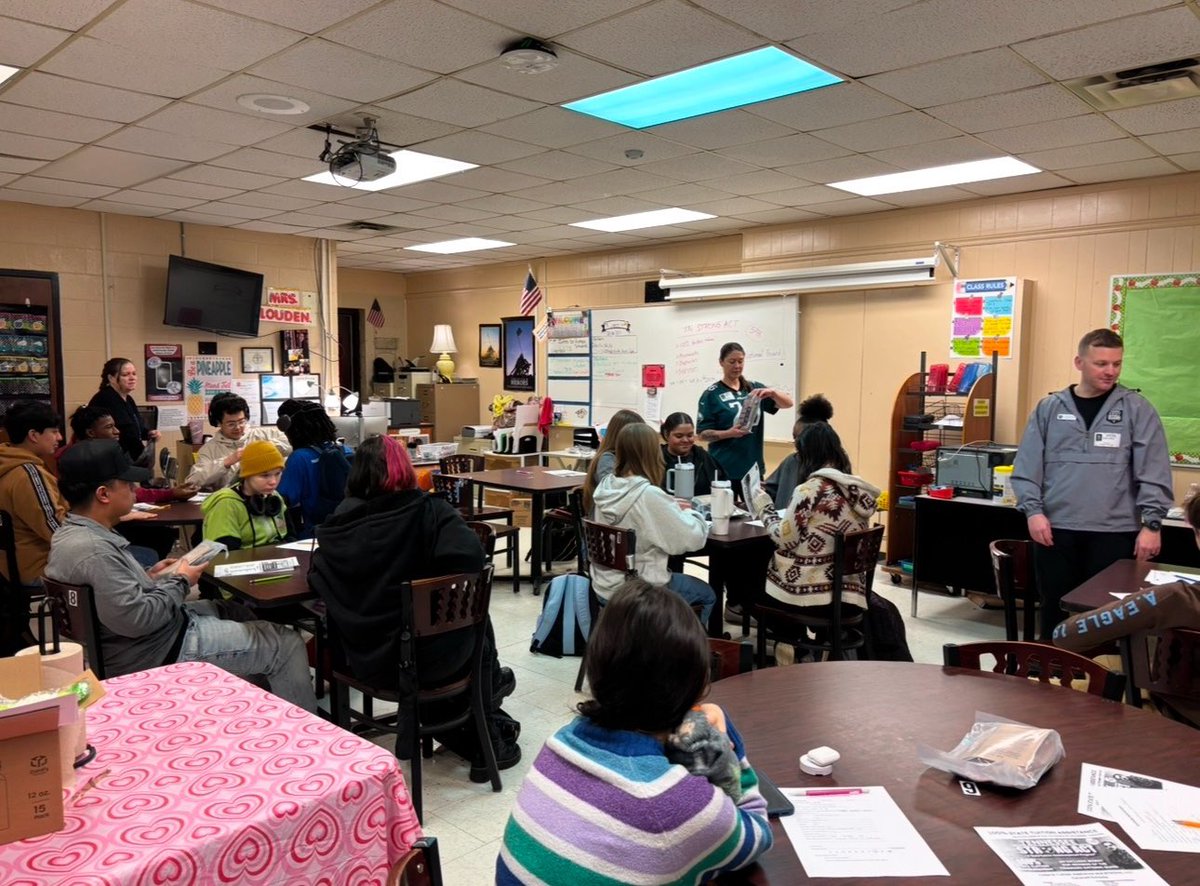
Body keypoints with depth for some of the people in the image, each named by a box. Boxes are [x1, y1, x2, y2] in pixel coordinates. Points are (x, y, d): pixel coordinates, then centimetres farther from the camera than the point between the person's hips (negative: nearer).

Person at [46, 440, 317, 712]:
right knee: (287, 644, -3)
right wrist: (180, 582, -16)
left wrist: (147, 575, 6)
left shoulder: (70, 534, 2)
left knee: (236, 611, 29)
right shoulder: (93, 549, -30)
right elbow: (135, 618, -31)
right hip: (162, 652, -11)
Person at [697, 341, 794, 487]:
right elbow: (703, 434, -5)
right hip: (724, 469, -4)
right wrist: (729, 433, -22)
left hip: (753, 467, 4)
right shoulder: (712, 394, -3)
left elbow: (787, 403, 1)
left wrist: (771, 392, -19)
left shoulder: (754, 388, 9)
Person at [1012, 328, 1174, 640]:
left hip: (1114, 532, -1)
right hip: (1055, 529, 1)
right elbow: (1027, 466, 3)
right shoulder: (1049, 408, 5)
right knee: (1055, 611, 11)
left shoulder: (1137, 409, 2)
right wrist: (1033, 510, -7)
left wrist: (1151, 524, -7)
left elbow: (1153, 473, -1)